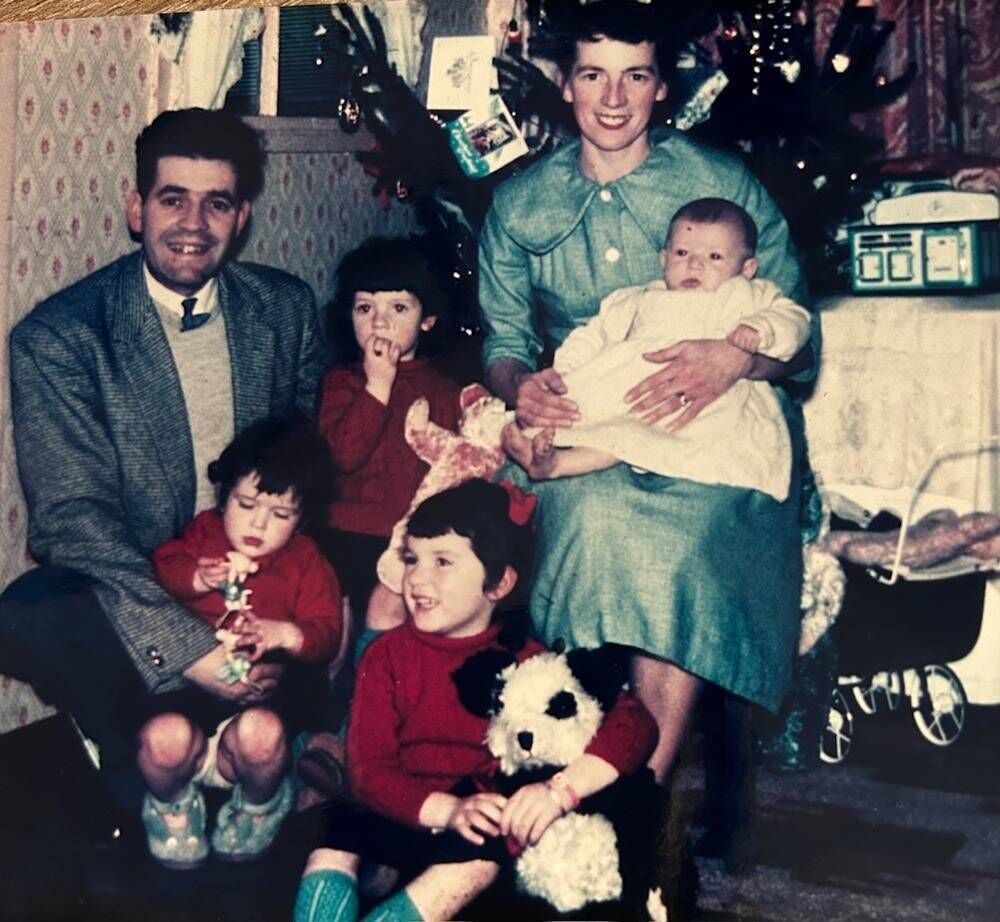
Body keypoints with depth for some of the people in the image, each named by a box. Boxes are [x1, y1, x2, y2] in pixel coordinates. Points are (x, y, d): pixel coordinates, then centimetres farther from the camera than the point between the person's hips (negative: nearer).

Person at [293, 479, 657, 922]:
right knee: (330, 829, -26)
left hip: (481, 834, -2)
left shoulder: (524, 662, -3)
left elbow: (635, 723, -12)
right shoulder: (389, 654, 1)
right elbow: (368, 768, -7)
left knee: (481, 857, -34)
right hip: (408, 821, 2)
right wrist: (448, 810, -26)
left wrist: (560, 790, -29)